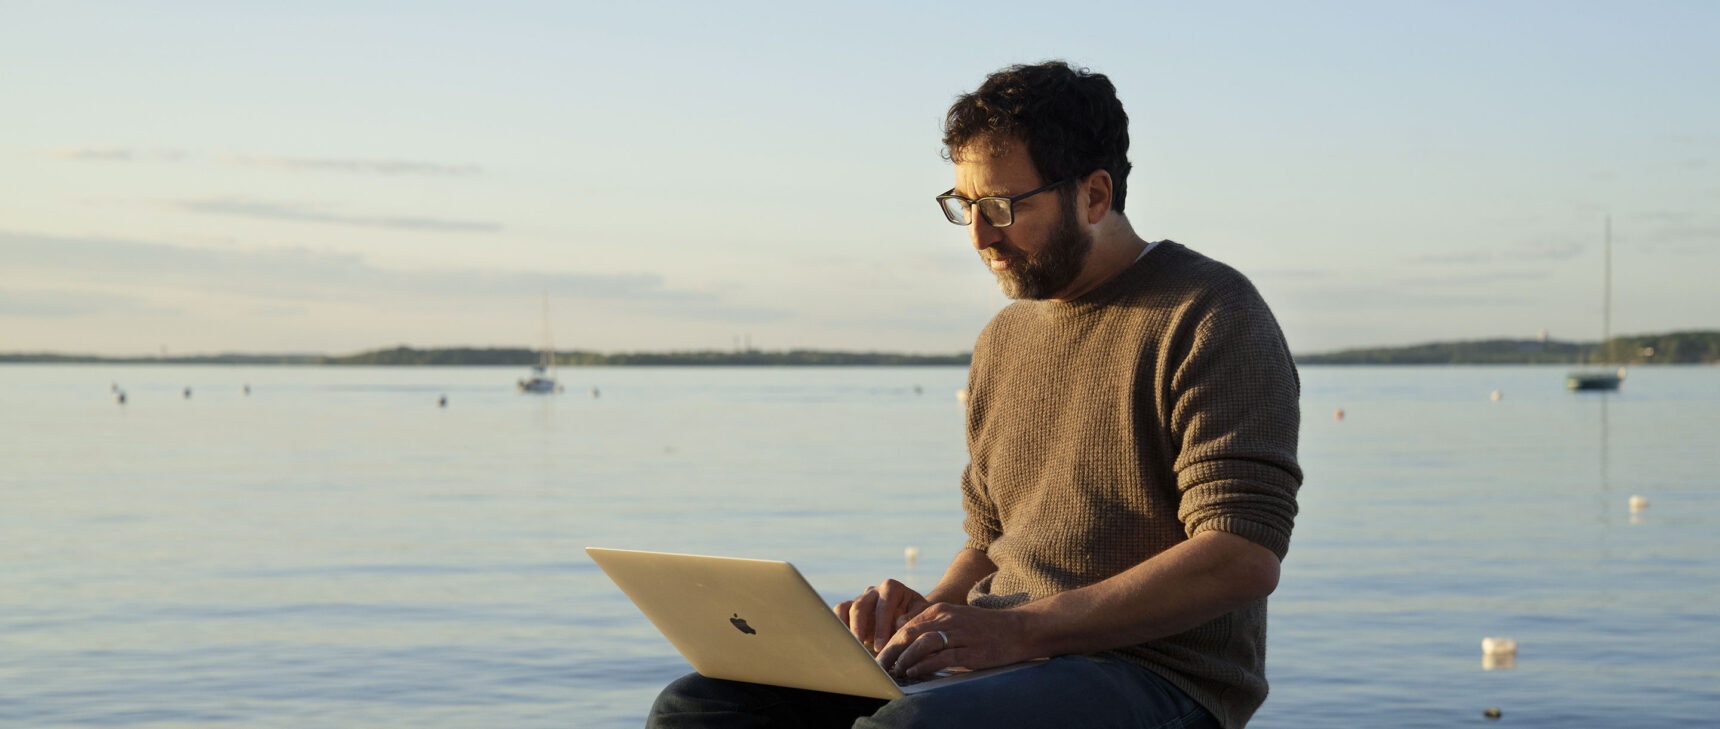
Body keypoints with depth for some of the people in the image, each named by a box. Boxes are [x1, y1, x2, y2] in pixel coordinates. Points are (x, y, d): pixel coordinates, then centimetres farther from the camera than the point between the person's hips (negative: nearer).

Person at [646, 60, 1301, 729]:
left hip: (1154, 673, -7)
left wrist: (1019, 627, -22)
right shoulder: (1003, 341, 19)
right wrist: (932, 610, 0)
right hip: (1011, 660, 8)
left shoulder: (1208, 317, -6)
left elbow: (1244, 559, -17)